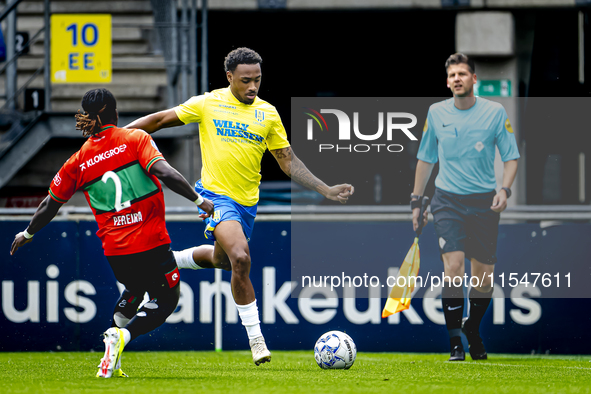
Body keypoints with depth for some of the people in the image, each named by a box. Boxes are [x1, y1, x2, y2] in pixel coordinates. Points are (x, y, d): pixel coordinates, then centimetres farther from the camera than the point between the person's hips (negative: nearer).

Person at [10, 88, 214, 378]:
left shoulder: (78, 161, 6)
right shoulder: (135, 139, -3)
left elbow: (51, 204, 15)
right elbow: (163, 172, -19)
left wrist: (27, 234, 30)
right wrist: (199, 199, -14)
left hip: (114, 250, 4)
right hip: (151, 244, -4)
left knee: (134, 291, 31)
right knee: (165, 301, 12)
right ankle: (121, 336, -15)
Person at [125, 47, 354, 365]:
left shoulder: (268, 114, 4)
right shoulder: (207, 104, -4)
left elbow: (289, 162, 8)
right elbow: (161, 120, 5)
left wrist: (326, 190, 0)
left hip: (247, 201, 5)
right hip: (215, 194, -5)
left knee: (222, 260, 23)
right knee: (240, 258, -25)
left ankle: (172, 260, 54)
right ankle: (255, 339, -15)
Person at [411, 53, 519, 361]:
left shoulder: (495, 112, -2)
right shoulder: (436, 113, 3)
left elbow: (511, 157, 3)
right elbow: (426, 159, 14)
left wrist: (504, 190, -14)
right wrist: (417, 201, 12)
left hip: (484, 203, 0)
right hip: (447, 200, 0)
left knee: (485, 277, 2)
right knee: (453, 267, -17)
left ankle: (473, 328, 31)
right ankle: (455, 344, -12)